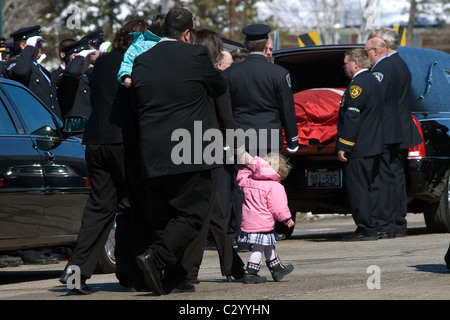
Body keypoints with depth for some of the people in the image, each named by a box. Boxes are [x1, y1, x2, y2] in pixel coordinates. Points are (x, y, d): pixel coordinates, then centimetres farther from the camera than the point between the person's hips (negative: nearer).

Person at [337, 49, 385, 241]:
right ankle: (372, 228, 13)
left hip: (359, 148, -10)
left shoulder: (357, 85, -14)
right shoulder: (374, 83, 18)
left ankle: (364, 229, -10)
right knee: (372, 187, 10)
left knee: (358, 188, -8)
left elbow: (352, 118, -19)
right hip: (374, 147, 10)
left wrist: (343, 146, -18)